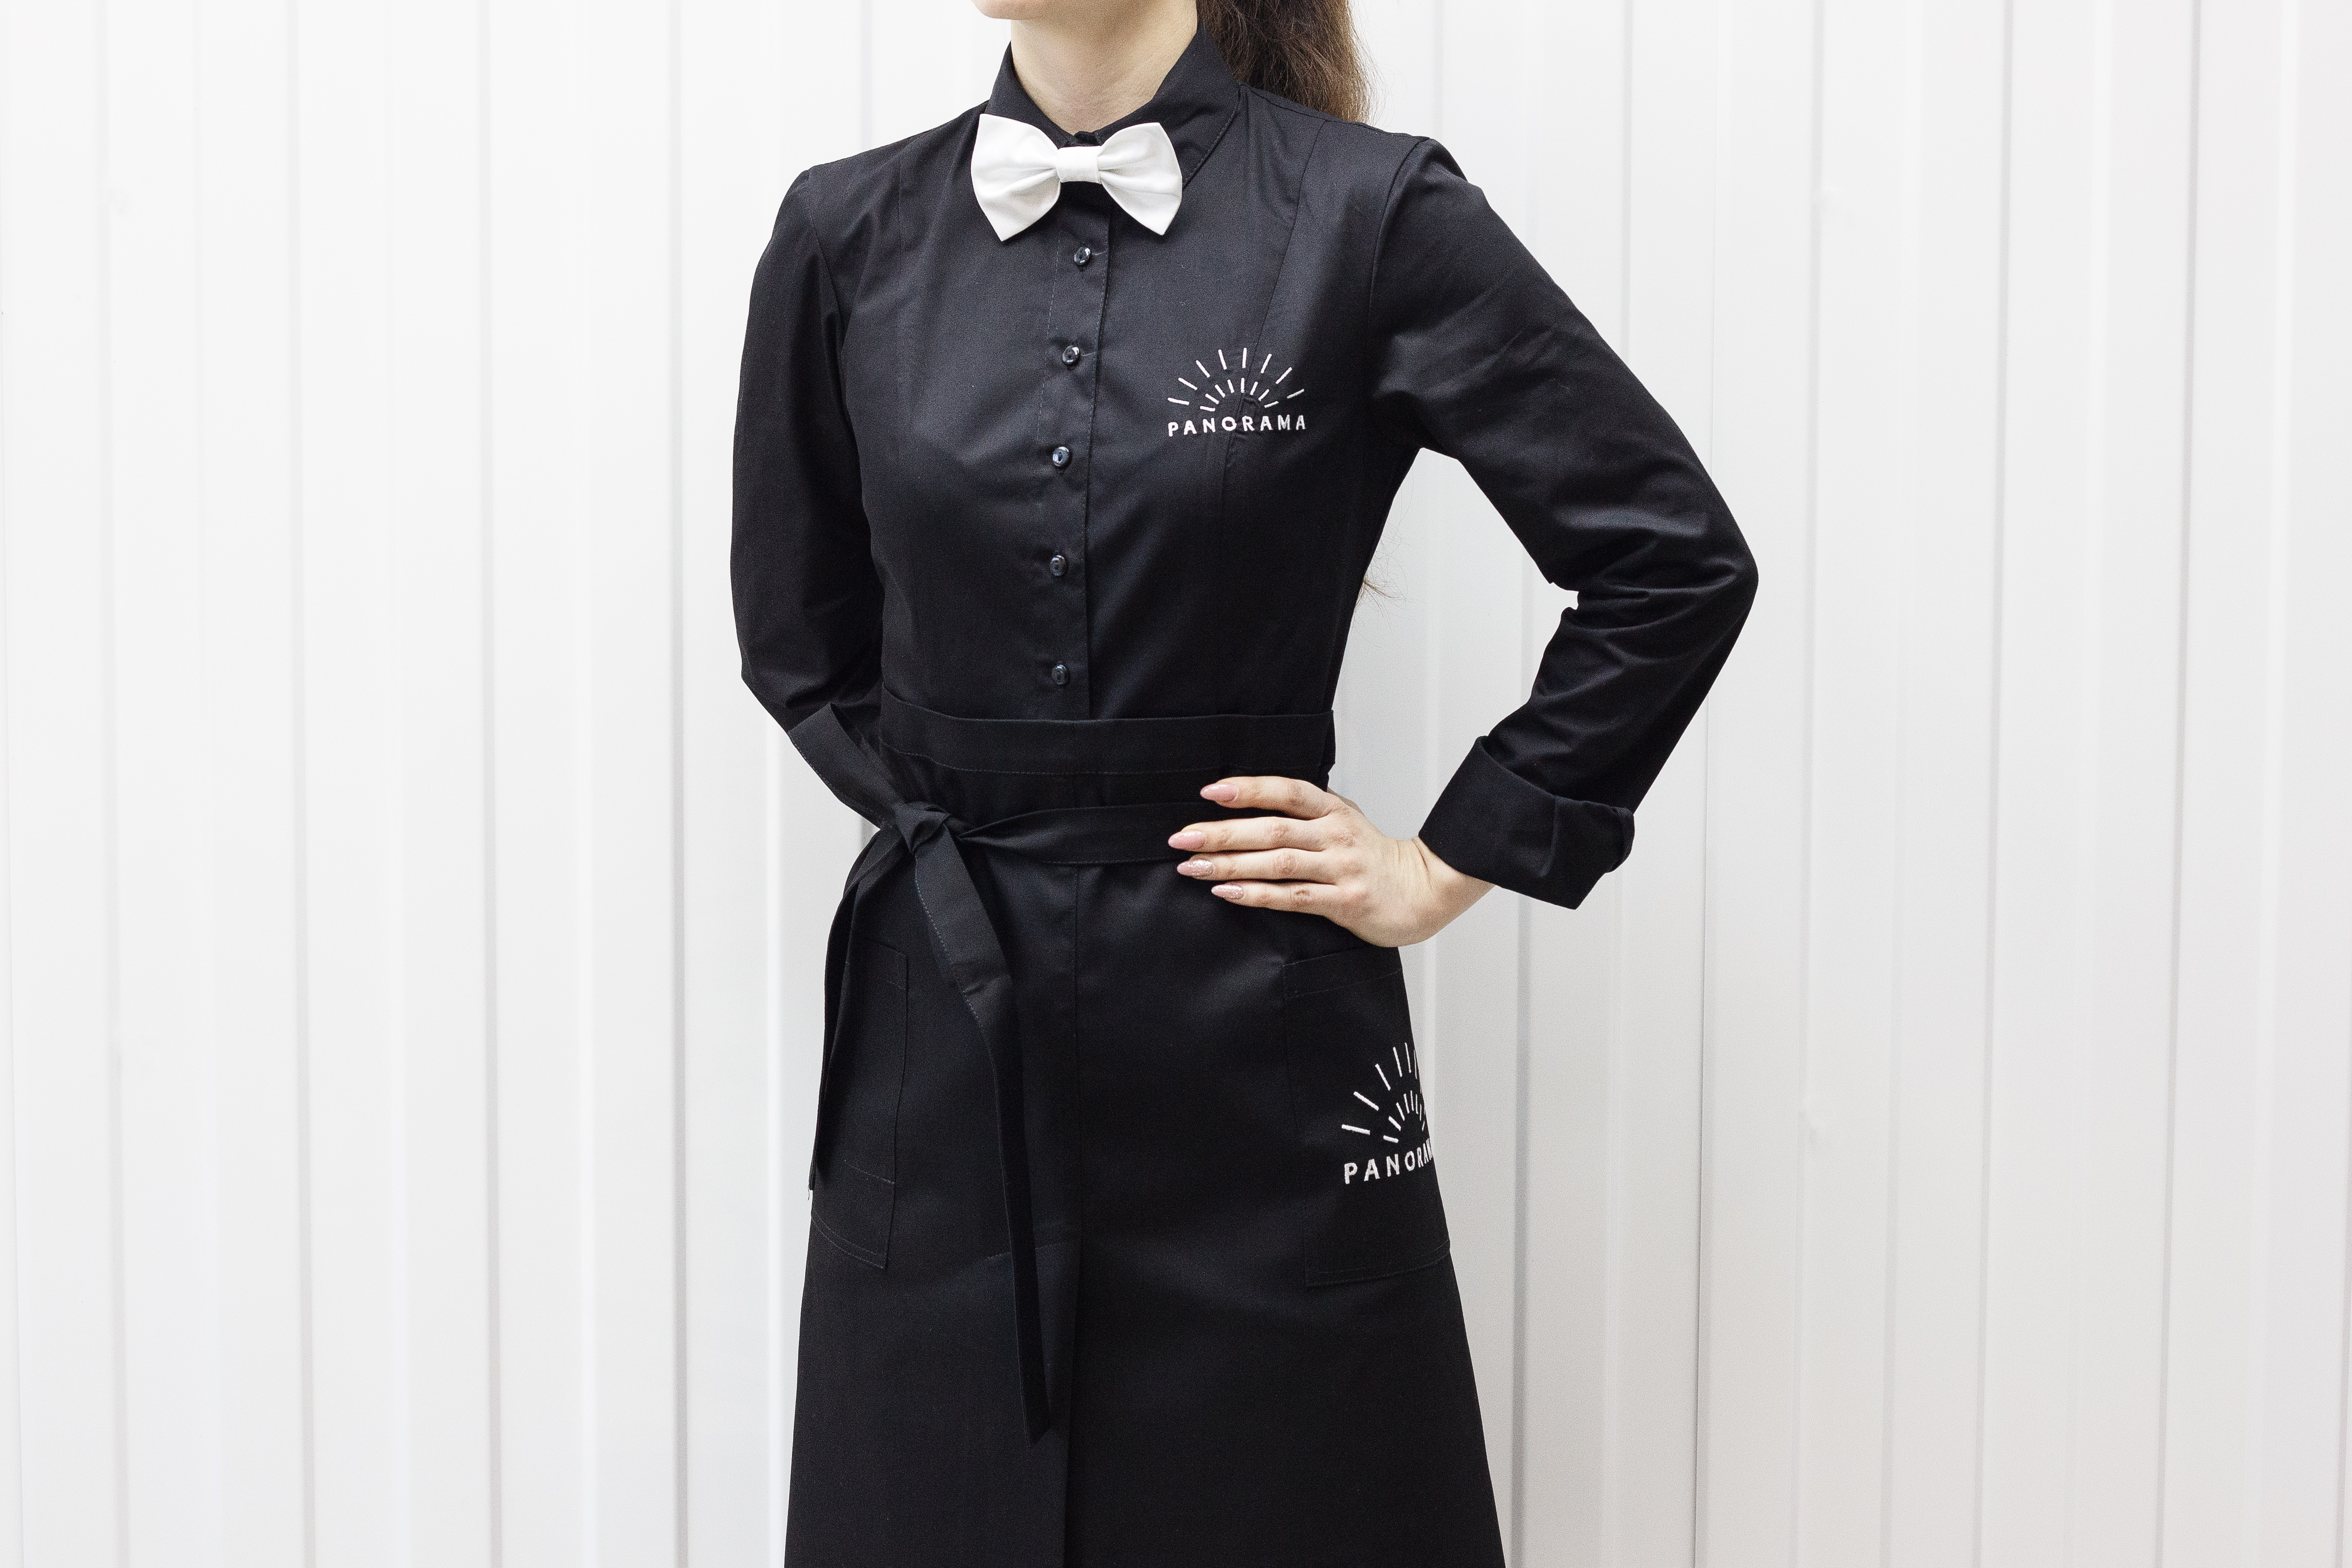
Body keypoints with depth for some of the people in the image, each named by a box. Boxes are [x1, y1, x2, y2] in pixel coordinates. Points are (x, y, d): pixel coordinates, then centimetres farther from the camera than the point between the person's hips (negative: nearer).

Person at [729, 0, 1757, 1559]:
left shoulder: (1370, 215, -7)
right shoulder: (850, 233, 3)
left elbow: (1677, 558, -3)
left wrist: (1450, 864, -2)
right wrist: (948, 806, 9)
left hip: (1259, 1032, -2)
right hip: (943, 1029, 3)